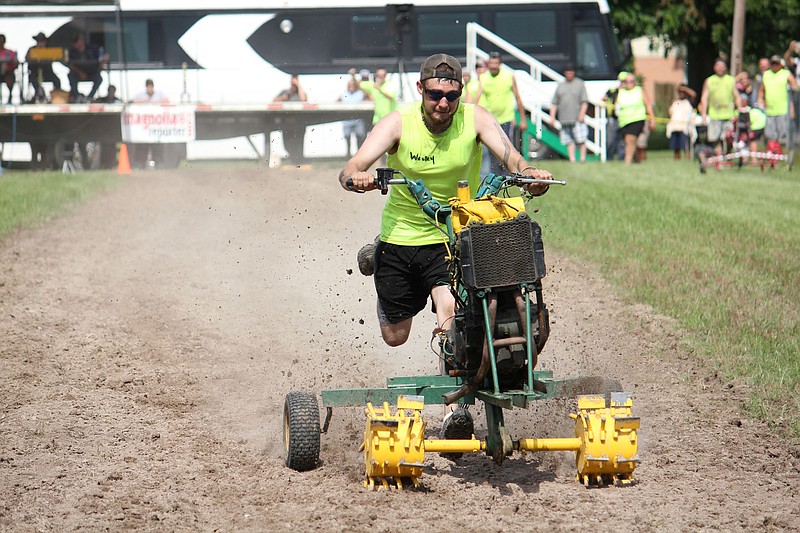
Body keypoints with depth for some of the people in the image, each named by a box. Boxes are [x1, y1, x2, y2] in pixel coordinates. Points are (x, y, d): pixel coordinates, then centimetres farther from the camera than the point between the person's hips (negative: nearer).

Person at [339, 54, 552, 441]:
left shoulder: (475, 119, -12)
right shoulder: (399, 123, -14)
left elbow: (509, 156, -26)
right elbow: (351, 170, -24)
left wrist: (527, 172, -49)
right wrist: (357, 178, -48)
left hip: (454, 238, -1)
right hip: (401, 234, 1)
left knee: (452, 315, -26)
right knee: (394, 337, 12)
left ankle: (457, 409, -16)